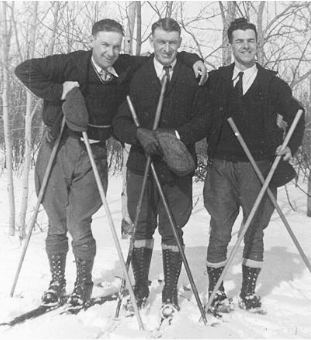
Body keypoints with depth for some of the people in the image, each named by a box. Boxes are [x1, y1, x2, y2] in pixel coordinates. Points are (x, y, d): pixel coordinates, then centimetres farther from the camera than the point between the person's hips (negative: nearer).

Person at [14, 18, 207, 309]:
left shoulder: (127, 69, 0)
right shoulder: (71, 64, -8)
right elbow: (24, 70, -9)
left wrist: (192, 59, -1)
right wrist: (59, 91, -16)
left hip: (93, 154, 1)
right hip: (58, 150, 0)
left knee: (79, 226, -2)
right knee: (56, 225, 7)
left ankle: (83, 283, 20)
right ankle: (56, 282, 27)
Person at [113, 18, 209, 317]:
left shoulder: (193, 77, 3)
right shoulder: (136, 77, 4)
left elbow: (204, 121, 0)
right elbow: (120, 123, 0)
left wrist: (176, 135, -15)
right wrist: (139, 134, -19)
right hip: (141, 165, 1)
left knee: (172, 230, 4)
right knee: (141, 228, 7)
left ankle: (170, 293, 17)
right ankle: (140, 289, 21)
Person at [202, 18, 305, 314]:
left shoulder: (272, 83, 7)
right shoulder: (214, 79, 8)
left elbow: (295, 115, 9)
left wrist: (290, 147, -5)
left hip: (259, 166, 0)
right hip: (221, 166, 0)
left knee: (254, 231, 6)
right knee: (219, 232, 3)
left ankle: (248, 292, 21)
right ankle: (216, 291, 18)